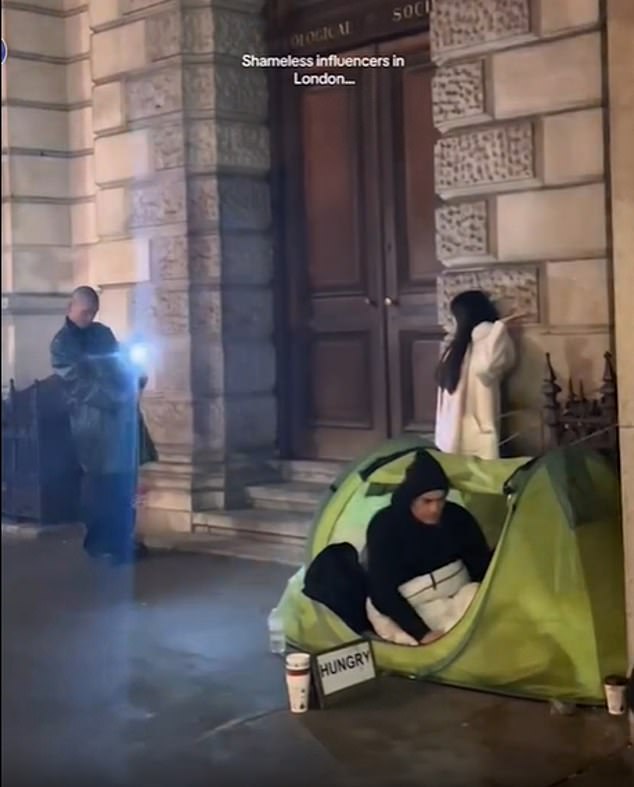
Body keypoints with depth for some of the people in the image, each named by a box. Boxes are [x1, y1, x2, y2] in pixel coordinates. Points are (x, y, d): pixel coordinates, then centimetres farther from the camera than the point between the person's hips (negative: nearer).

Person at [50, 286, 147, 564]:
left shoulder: (103, 333, 16)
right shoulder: (61, 344, -2)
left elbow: (120, 367, 20)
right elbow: (78, 384, -11)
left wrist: (132, 384, -2)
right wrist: (114, 398, -20)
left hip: (120, 412, 5)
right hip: (91, 417, -5)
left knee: (123, 481, 6)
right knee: (100, 482, -3)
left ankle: (121, 539, 16)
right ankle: (101, 544, 6)